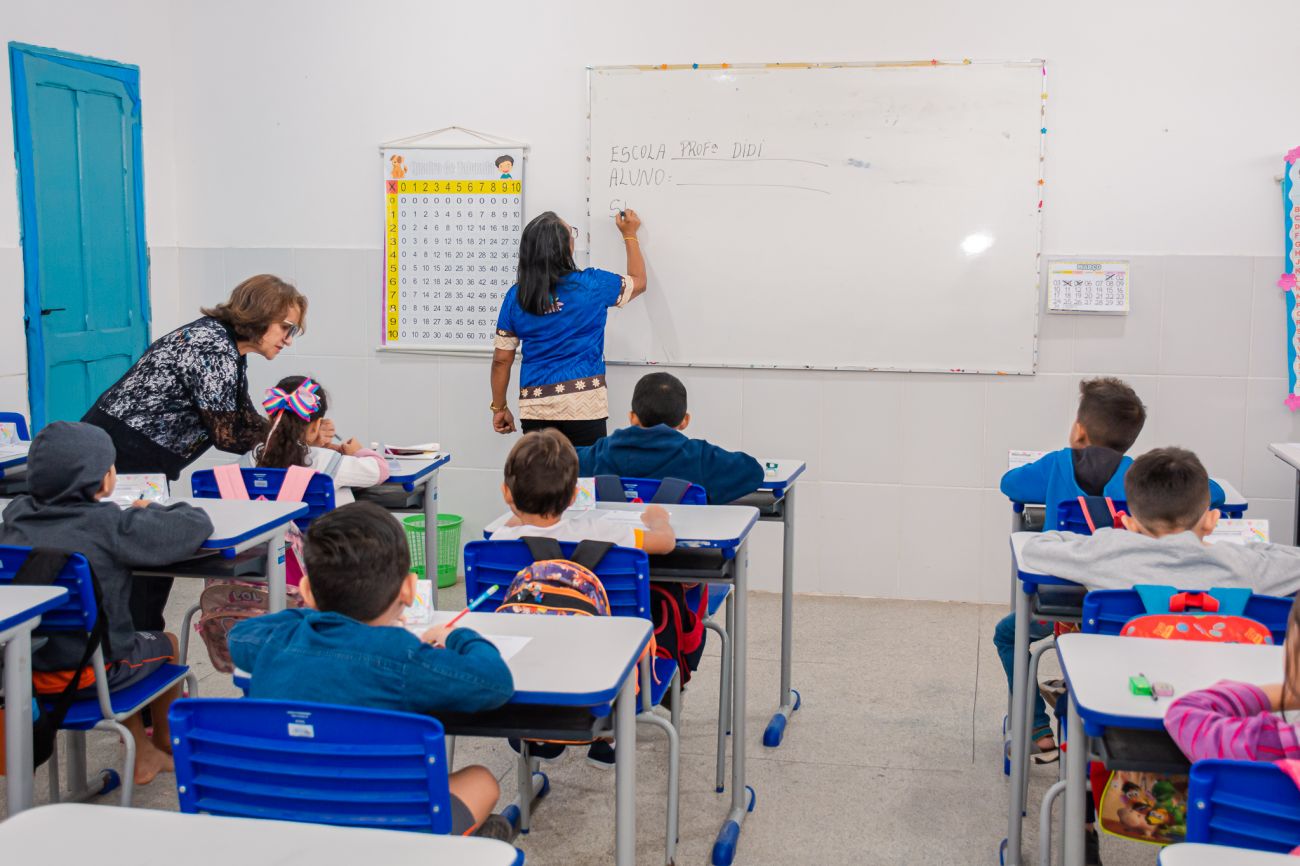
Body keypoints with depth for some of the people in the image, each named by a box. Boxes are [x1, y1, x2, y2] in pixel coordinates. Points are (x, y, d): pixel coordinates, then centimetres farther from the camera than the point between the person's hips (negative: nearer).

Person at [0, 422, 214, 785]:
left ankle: (143, 755, 40)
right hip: (88, 674, -5)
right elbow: (197, 524, -14)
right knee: (166, 643, 26)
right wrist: (151, 510, 6)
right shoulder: (110, 525, -17)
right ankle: (165, 743, 48)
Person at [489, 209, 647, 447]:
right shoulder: (590, 285, -6)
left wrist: (499, 407, 15)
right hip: (583, 405, -3)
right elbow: (639, 282, 14)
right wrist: (629, 235, 26)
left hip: (534, 407, 3)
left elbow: (501, 359, 3)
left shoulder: (515, 296, 1)